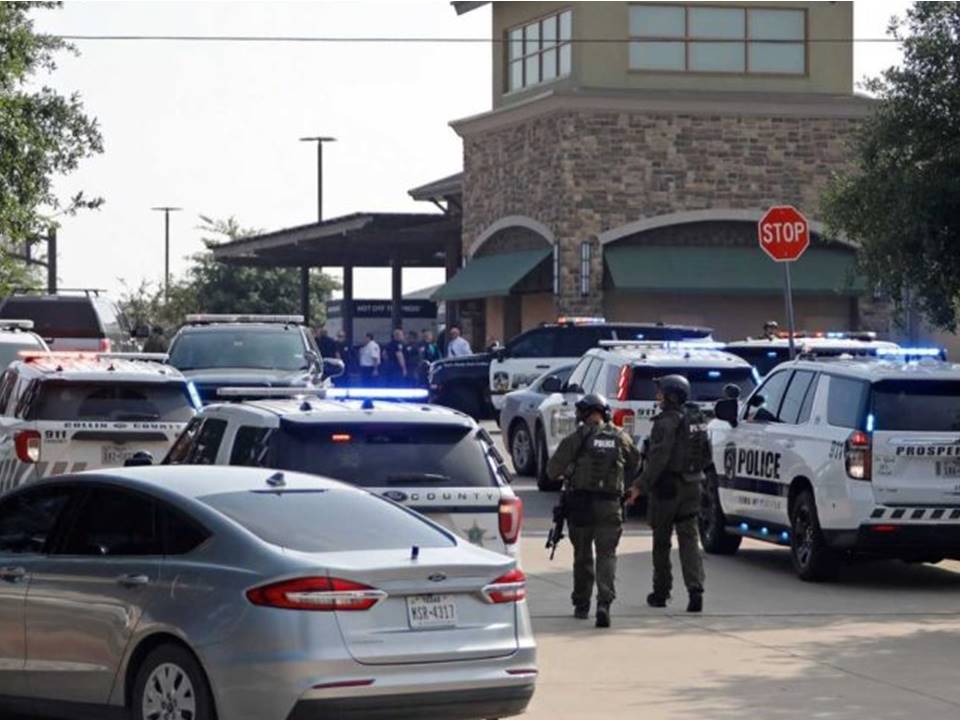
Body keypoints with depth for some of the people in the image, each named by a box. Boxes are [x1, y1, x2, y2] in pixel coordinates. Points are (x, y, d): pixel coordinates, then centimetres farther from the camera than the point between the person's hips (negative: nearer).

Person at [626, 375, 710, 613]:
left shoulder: (667, 421, -16)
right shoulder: (697, 419, 10)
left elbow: (658, 458, -22)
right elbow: (706, 456, 16)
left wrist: (640, 486, -20)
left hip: (667, 486, -7)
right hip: (692, 486, 7)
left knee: (661, 540, 6)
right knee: (689, 538, 2)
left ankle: (661, 592, 15)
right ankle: (695, 589, -11)